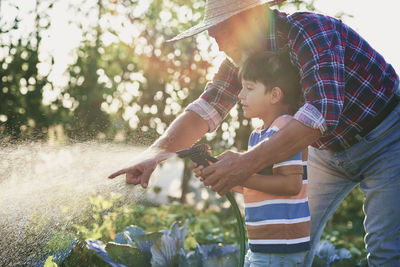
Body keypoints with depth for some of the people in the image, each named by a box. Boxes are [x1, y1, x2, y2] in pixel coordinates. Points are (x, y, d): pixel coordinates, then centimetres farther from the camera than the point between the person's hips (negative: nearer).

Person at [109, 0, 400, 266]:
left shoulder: (309, 29, -30)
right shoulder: (241, 58, -6)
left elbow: (323, 111, -41)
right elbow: (205, 109, -9)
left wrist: (248, 162, -45)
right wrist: (157, 151, -26)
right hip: (327, 149, 7)